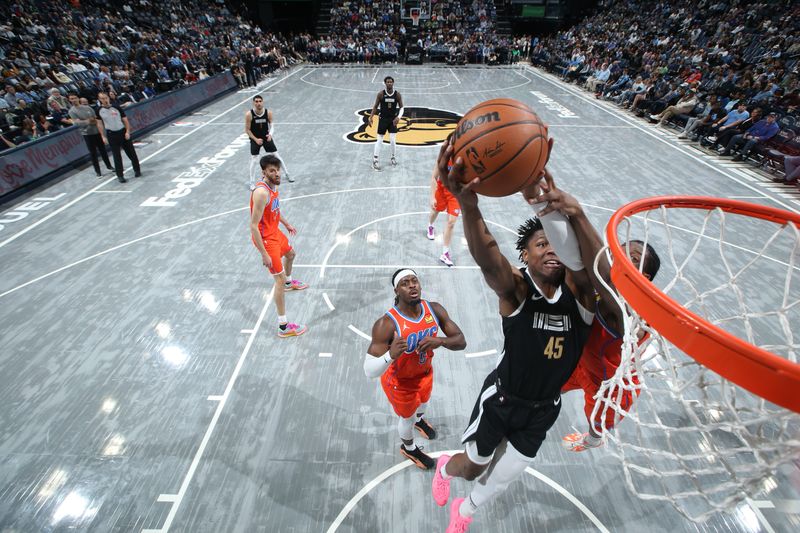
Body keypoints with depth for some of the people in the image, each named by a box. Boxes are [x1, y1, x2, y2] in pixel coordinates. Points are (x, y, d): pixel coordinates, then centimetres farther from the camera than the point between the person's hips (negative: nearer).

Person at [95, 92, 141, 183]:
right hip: (111, 135, 0)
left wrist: (127, 132, -10)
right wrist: (103, 136, 1)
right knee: (117, 156, 0)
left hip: (123, 132, 0)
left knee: (131, 153, 5)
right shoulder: (98, 110, 0)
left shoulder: (116, 107, -2)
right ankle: (120, 176, 6)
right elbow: (99, 124, 6)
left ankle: (137, 170, 23)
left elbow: (125, 120, 1)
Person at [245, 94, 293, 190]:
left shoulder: (268, 112, -12)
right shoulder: (249, 114, -18)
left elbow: (272, 125, -3)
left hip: (267, 138, 2)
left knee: (277, 156, 7)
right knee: (254, 160, -1)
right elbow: (247, 130, -11)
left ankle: (287, 175, 25)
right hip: (255, 139, -2)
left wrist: (270, 134, -22)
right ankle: (252, 183, 11)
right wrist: (256, 139, -20)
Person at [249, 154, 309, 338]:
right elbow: (253, 226, -29)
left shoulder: (274, 185, -1)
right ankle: (283, 326, -1)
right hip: (266, 238, -10)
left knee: (290, 254, 34)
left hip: (275, 232, 10)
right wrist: (264, 254, -29)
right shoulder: (261, 192, -30)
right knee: (279, 279, -8)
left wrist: (286, 224, 28)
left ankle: (289, 282, 66)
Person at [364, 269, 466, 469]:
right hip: (399, 380, -5)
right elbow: (369, 371, -38)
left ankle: (419, 419, 73)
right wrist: (391, 355, -57)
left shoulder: (435, 310, -22)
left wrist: (440, 341, -37)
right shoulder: (386, 324, -38)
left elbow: (461, 342, -17)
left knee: (424, 400, 35)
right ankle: (408, 449, 58)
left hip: (425, 372, 5)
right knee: (407, 417, 22)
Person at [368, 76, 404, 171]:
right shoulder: (381, 94, -8)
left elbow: (401, 107, -1)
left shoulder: (397, 94, -5)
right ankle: (375, 160, 6)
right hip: (383, 119, -1)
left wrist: (398, 117, -18)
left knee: (393, 140, -3)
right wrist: (371, 117, -10)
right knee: (379, 140, 0)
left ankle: (393, 157, 21)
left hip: (393, 119, 1)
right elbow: (375, 106, -2)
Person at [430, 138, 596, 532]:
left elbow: (576, 248, -41)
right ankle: (444, 469, 57)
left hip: (544, 407, 3)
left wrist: (534, 189, -60)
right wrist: (468, 203, -69)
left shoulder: (580, 289, -18)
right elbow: (487, 261, -48)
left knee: (503, 477, 20)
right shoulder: (515, 289, -25)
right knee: (472, 466, 17)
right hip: (502, 397, -3)